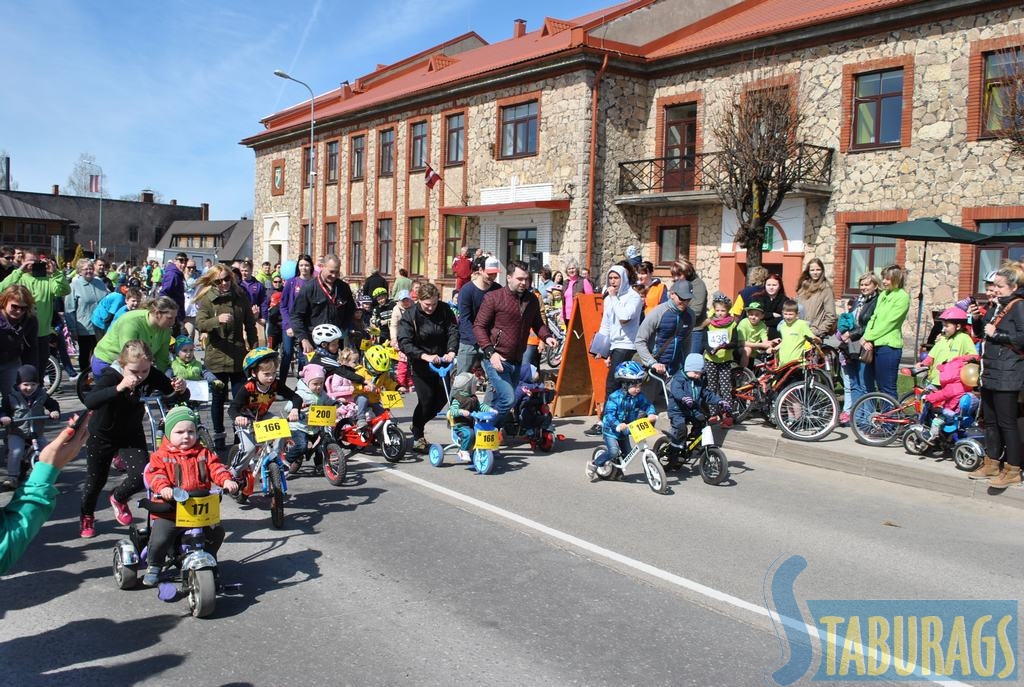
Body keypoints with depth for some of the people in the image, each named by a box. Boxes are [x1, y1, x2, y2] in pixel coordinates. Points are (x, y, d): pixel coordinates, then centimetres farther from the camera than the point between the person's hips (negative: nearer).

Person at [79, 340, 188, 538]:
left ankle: (118, 498, 23)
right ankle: (86, 517, 41)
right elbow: (89, 402, -47)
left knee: (142, 474, -12)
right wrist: (119, 388, -61)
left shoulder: (152, 375, -21)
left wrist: (181, 390, -42)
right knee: (96, 479, 10)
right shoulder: (110, 376, -31)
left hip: (132, 433, 3)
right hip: (103, 434, -2)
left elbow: (175, 397, -17)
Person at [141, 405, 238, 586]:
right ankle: (154, 566, 12)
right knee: (159, 538, -19)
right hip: (168, 511, -2)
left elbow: (215, 468, 1)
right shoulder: (161, 456, 3)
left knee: (217, 531, -9)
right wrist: (163, 488, -31)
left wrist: (226, 480, -19)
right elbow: (155, 474, -10)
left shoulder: (204, 453, 11)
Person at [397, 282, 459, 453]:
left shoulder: (445, 311, -5)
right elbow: (404, 343, -22)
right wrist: (425, 356, -35)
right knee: (426, 399, -10)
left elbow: (453, 331, -12)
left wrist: (451, 351, -32)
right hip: (420, 365, -4)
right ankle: (417, 437, 10)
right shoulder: (409, 316, -13)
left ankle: (418, 424, 31)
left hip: (441, 361, 4)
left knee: (443, 397, 6)